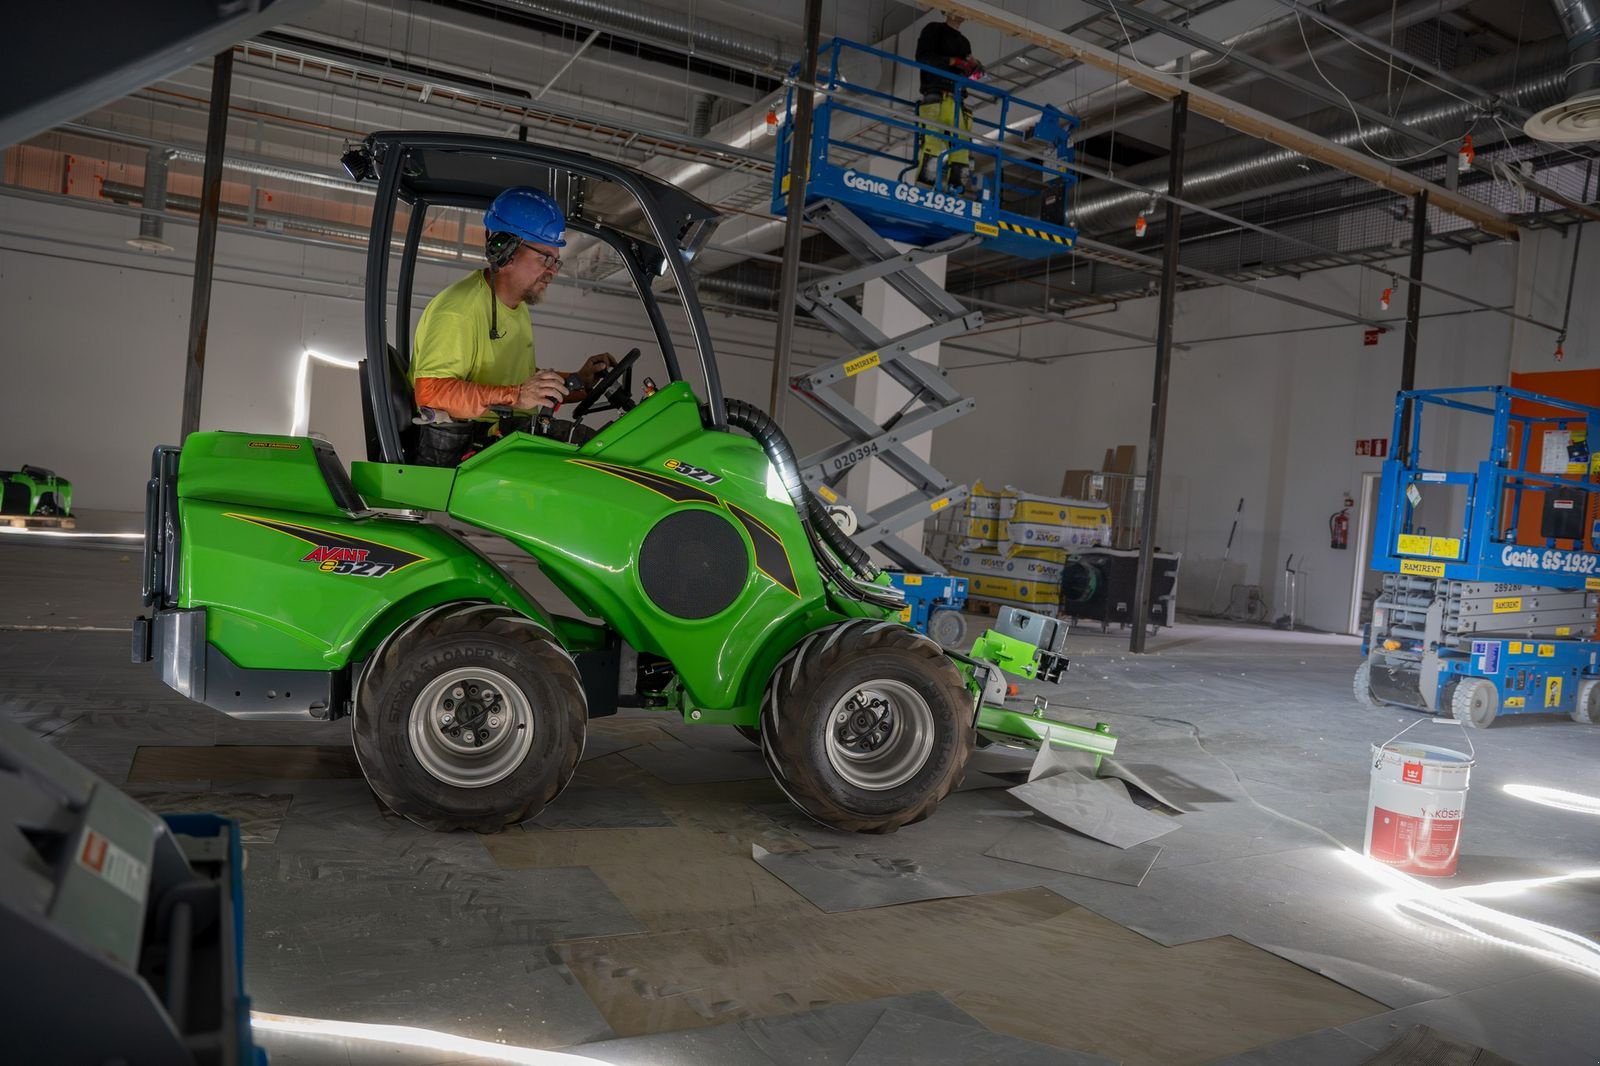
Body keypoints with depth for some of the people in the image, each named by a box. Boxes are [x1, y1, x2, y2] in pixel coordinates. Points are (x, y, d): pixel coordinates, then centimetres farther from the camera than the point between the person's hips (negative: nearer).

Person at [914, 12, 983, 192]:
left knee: (962, 146, -5)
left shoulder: (964, 42, 30)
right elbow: (922, 57, -4)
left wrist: (973, 70, 4)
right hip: (936, 96, -7)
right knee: (933, 139, -22)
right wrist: (953, 61, -10)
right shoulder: (934, 30, 11)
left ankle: (955, 190, -7)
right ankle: (923, 188, -29)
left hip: (957, 100, 7)